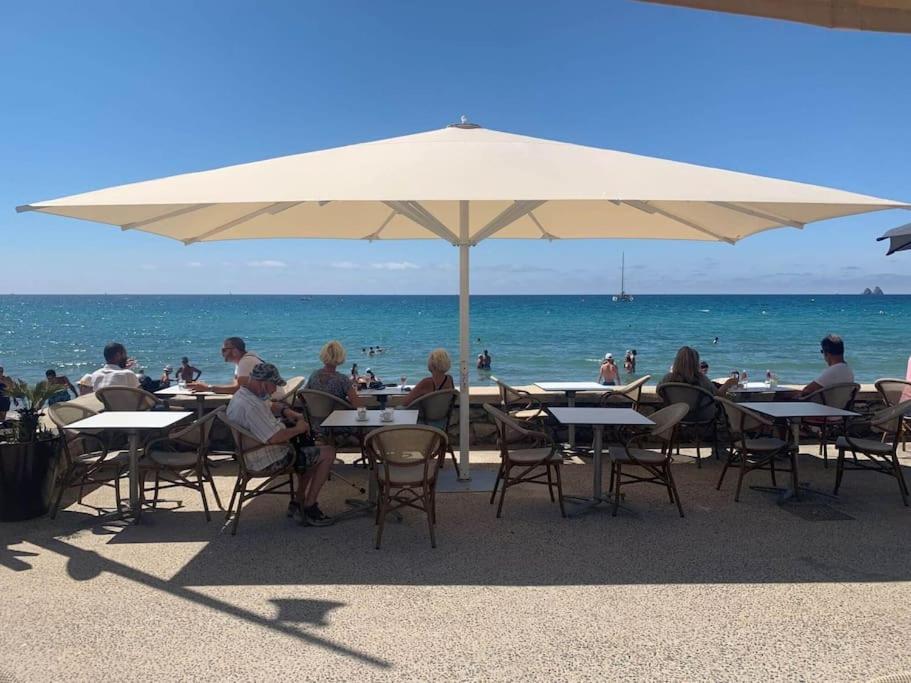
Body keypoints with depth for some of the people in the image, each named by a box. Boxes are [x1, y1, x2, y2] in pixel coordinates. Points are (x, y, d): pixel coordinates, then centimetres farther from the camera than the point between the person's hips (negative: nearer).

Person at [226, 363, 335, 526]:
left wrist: (286, 411, 4)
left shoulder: (242, 394, 7)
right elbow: (274, 438, -32)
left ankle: (300, 502, 27)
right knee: (328, 454, -7)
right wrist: (298, 429, -16)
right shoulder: (251, 406, -28)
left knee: (310, 449, 28)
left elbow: (271, 405, 23)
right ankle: (309, 509, 0)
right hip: (270, 461, -11)